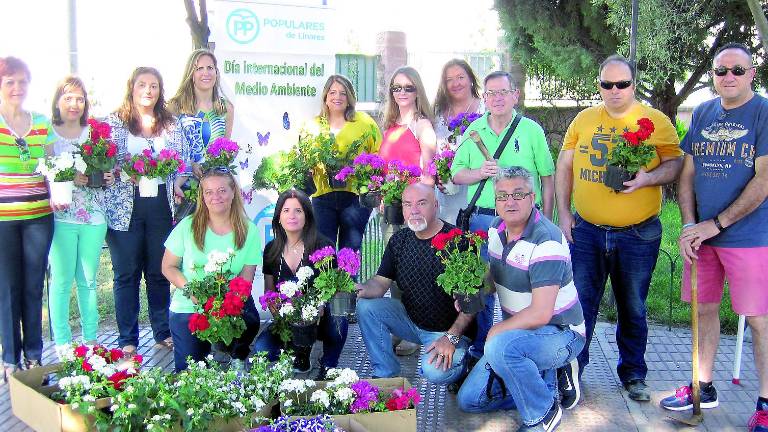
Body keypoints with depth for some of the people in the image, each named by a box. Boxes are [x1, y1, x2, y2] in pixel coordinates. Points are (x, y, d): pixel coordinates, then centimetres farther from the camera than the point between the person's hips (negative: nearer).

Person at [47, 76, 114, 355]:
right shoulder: (49, 135, 0)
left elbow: (107, 170, 17)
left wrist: (109, 177, -4)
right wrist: (70, 179, -18)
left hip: (94, 217, 3)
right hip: (61, 216, -3)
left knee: (88, 280, 11)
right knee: (62, 280, 1)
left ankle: (91, 338, 20)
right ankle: (62, 342, 12)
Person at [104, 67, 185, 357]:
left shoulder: (170, 124, 10)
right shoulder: (114, 121, 3)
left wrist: (178, 185, -5)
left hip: (161, 205, 2)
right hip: (125, 206, -2)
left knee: (160, 272, 9)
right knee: (126, 274, 5)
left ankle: (163, 332, 23)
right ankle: (127, 339, 15)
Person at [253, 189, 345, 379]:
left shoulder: (323, 246, -9)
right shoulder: (271, 250, 3)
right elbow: (269, 292, 9)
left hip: (320, 319, -3)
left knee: (338, 322, -37)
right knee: (261, 350, -23)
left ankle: (328, 368, -5)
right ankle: (301, 351, 11)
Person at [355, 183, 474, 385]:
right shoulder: (399, 241, 2)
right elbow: (381, 282, 0)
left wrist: (451, 337, -24)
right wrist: (361, 289, -23)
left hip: (449, 329, -6)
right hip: (410, 319, 6)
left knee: (435, 372, -32)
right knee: (366, 307, -15)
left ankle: (459, 358, 5)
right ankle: (385, 375, -1)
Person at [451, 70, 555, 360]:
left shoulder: (531, 130, 1)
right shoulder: (474, 130, 8)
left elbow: (548, 178, 3)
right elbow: (456, 174, 9)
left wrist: (545, 221, -1)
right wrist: (481, 172, -11)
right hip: (482, 220, 2)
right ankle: (480, 347, 24)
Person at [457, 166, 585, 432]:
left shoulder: (547, 242, -24)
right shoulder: (496, 230, 1)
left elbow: (540, 314, -28)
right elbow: (493, 278, 17)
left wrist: (497, 331, -14)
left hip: (560, 333, -8)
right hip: (515, 331, 8)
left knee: (500, 347, -38)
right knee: (468, 400, 3)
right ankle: (545, 378, 14)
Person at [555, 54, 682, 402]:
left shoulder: (656, 121, 0)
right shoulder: (584, 120, 6)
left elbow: (675, 163, -3)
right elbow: (564, 167, 9)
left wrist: (648, 178, -22)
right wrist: (563, 213, 3)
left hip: (638, 234, -1)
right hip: (586, 230, 2)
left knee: (633, 309, 12)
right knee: (580, 304, 6)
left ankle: (633, 373, 28)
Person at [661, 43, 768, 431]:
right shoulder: (702, 114, 9)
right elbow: (687, 174, 10)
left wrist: (715, 224, -14)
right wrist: (689, 226, -3)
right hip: (702, 236, 5)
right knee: (704, 309, 14)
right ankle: (704, 388, 29)